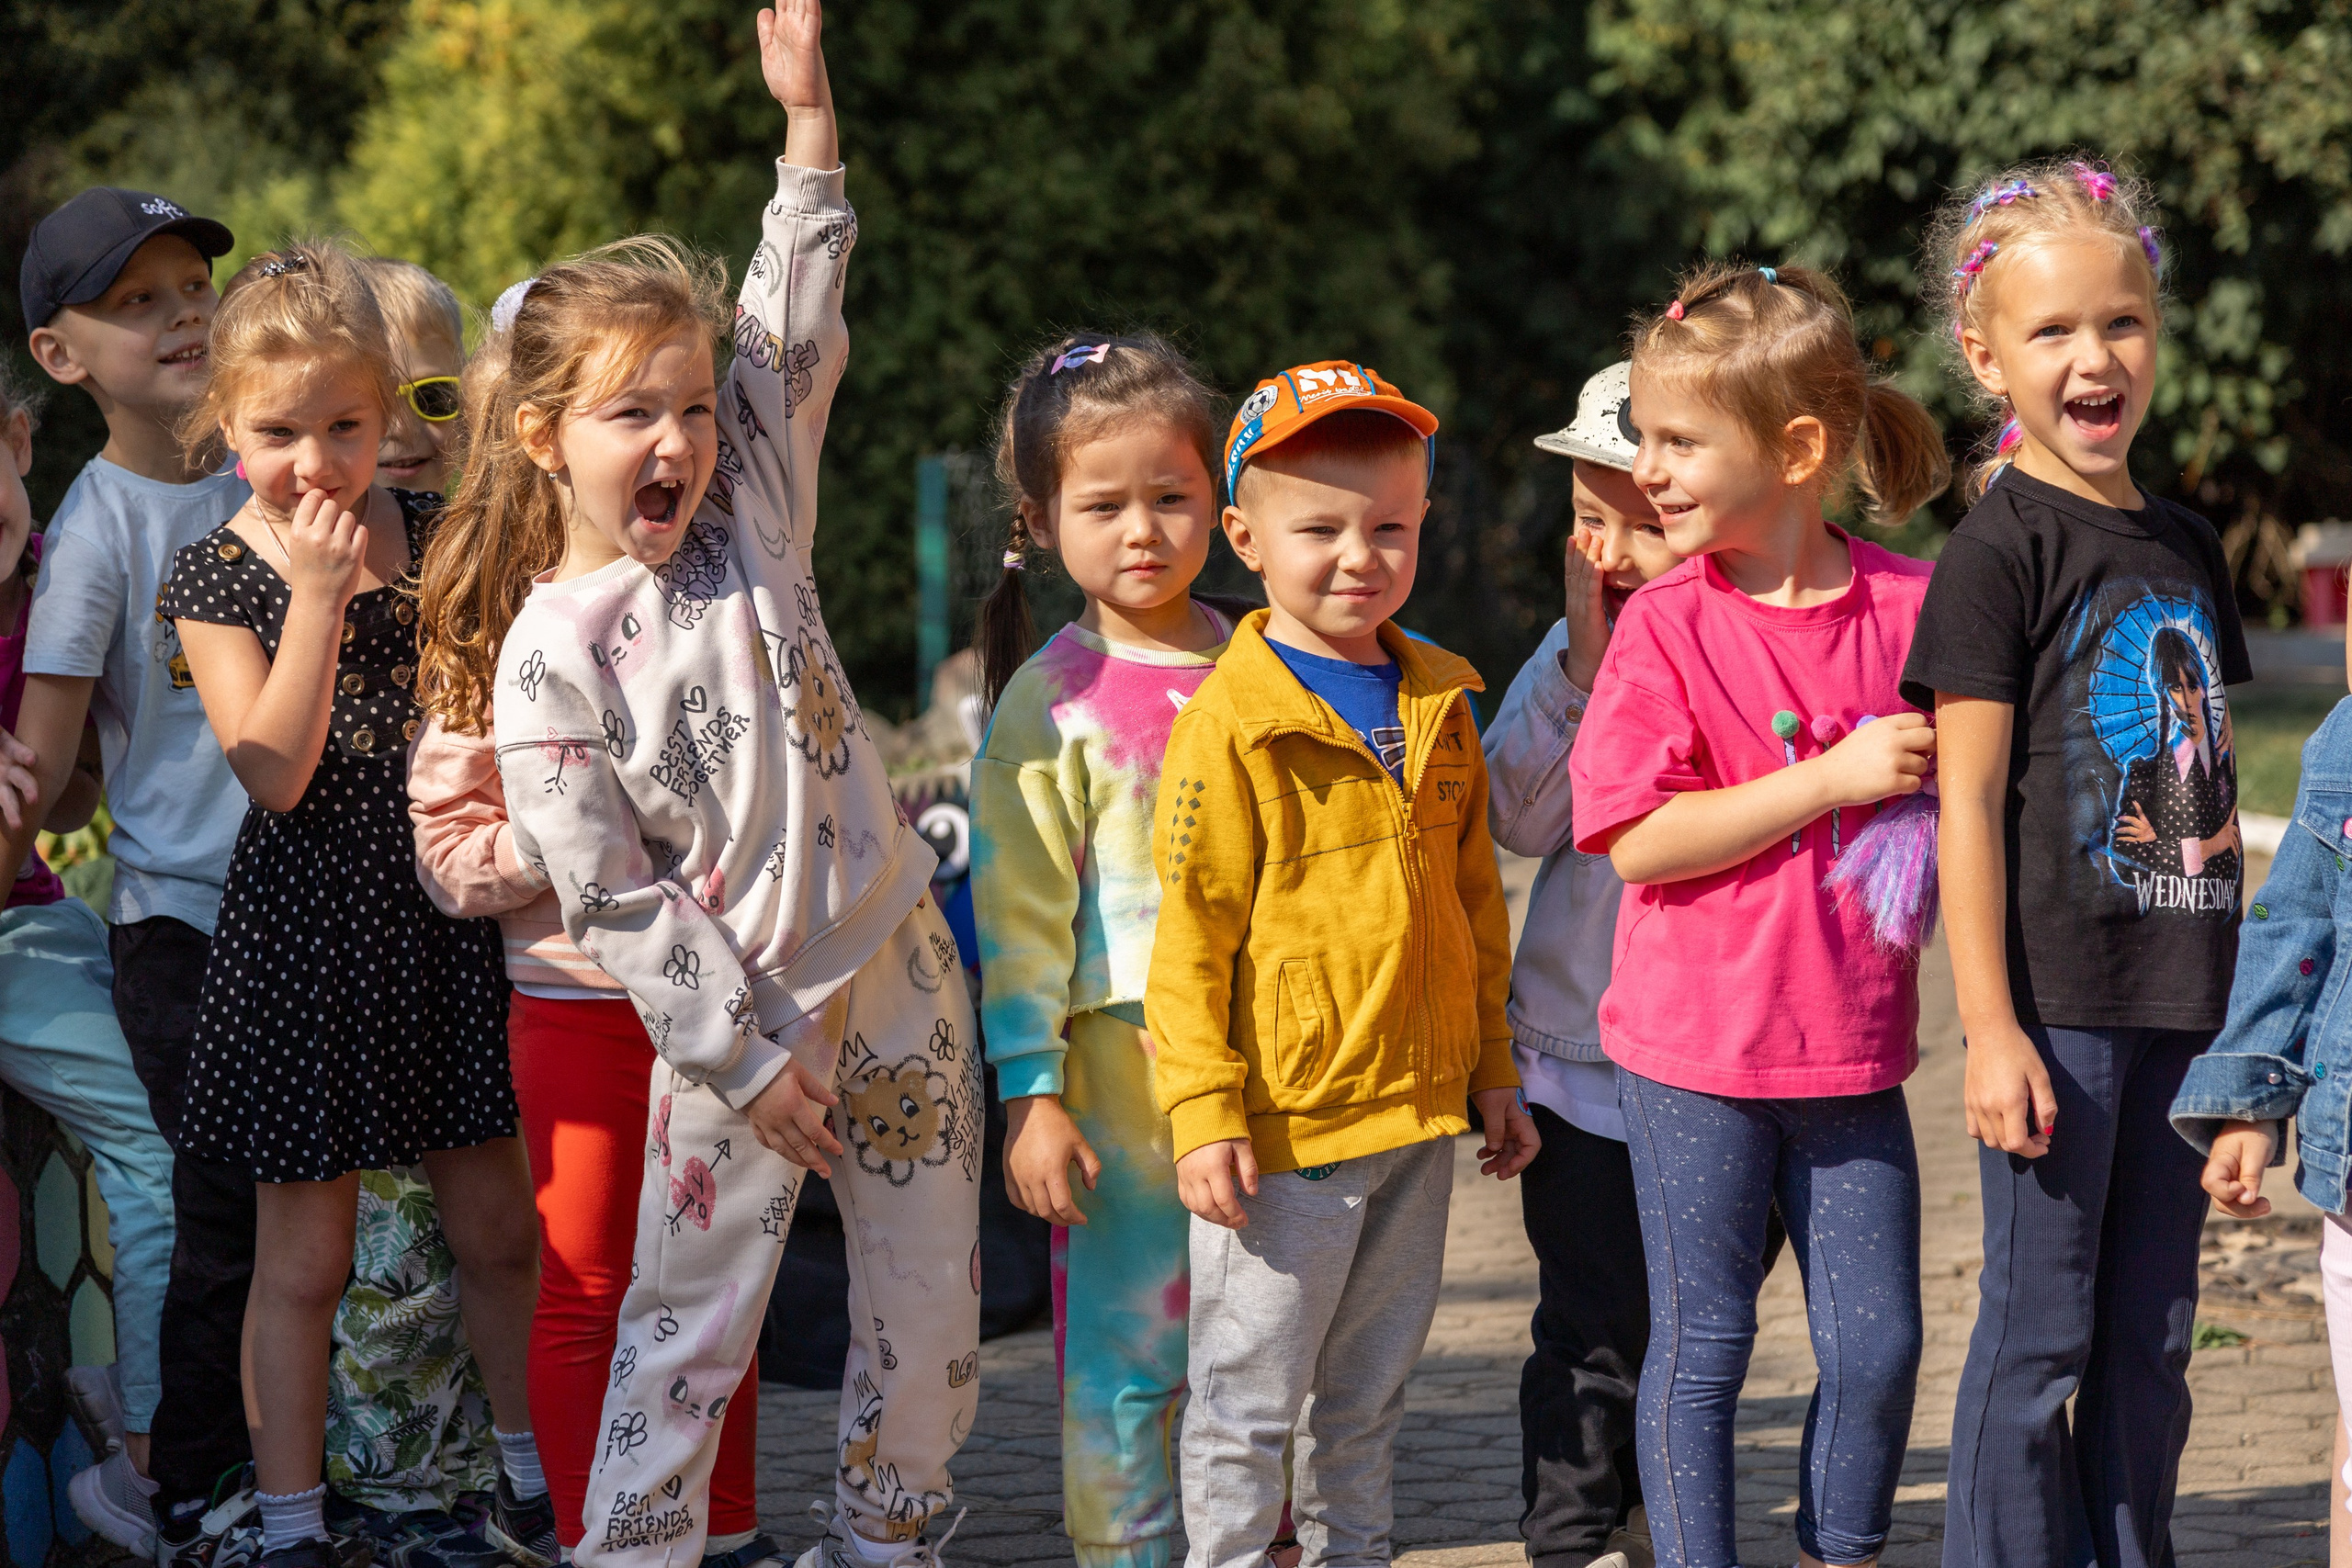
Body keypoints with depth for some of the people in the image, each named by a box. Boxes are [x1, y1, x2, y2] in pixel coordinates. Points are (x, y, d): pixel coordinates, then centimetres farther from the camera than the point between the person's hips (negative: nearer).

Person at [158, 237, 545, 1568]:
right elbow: (276, 771, -18)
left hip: (445, 915, 3)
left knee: (498, 1230, 12)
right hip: (308, 930, -3)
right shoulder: (216, 579, -6)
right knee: (304, 1257, 4)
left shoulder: (435, 538, 2)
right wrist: (317, 594, -21)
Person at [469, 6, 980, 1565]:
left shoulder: (749, 514, 1)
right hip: (736, 1021, -4)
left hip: (898, 968, 4)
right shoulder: (549, 663, -11)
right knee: (690, 1318, 1)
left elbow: (796, 333, 2)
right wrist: (748, 1056, -12)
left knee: (929, 1296, 11)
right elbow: (613, 899, -11)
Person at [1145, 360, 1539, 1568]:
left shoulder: (1438, 705, 9)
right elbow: (1190, 936, -12)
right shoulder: (1229, 723, -11)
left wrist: (1492, 1065, 18)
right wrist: (1204, 1114, -15)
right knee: (1247, 1397, 2)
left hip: (1418, 1113, 6)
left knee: (1370, 1388, 17)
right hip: (1284, 1126, -6)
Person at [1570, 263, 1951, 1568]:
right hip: (1695, 1051, -2)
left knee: (1877, 1346, 7)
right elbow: (1639, 840, -16)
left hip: (1852, 1046, 2)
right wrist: (1836, 778, -20)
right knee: (1701, 1348, 6)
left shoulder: (1910, 604, -1)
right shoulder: (1666, 625, -8)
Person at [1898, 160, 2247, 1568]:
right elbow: (1969, 803, -11)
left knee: (2155, 1337, 12)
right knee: (2040, 1332, -2)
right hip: (2059, 1004, -6)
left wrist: (2242, 998, 16)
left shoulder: (2188, 548, 13)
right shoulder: (2001, 551, -8)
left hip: (2182, 1001, 6)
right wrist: (1991, 1028, -16)